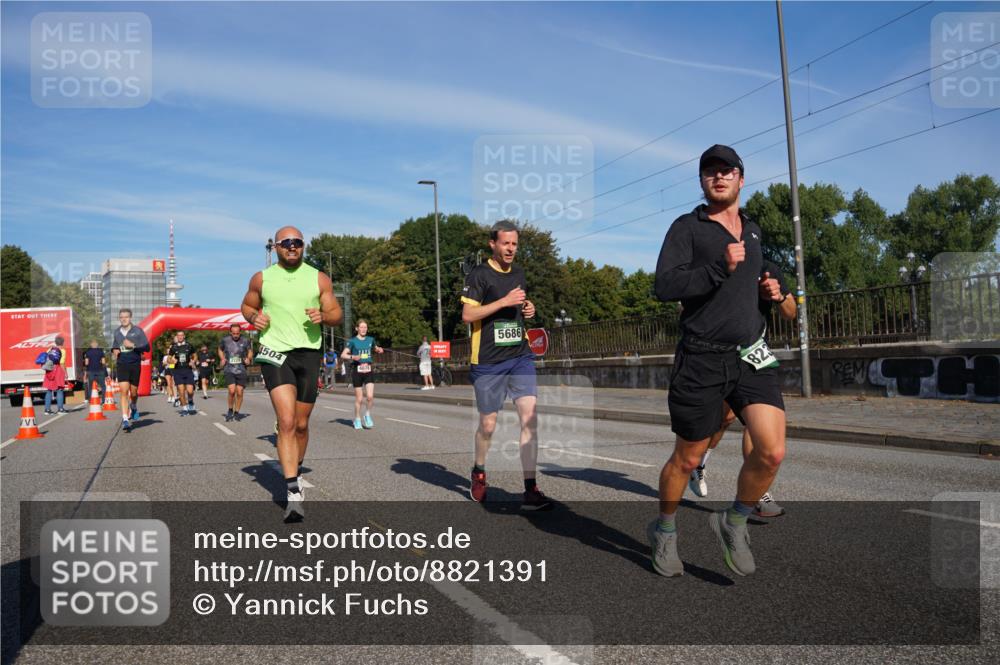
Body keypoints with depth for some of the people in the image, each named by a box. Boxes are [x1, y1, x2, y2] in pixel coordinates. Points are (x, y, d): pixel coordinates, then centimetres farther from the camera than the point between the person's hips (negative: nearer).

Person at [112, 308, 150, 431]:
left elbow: (147, 347, -8)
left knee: (133, 392, 7)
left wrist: (133, 345, -20)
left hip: (135, 365, -2)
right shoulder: (117, 332, 10)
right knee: (124, 391, -11)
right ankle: (125, 419, -12)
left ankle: (134, 407, 42)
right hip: (121, 365, 2)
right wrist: (115, 351, 5)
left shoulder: (137, 331, -3)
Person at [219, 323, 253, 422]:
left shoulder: (245, 341, -3)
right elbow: (220, 350, 17)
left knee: (239, 392, 1)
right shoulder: (224, 340, -2)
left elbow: (250, 351, 13)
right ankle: (230, 411, 5)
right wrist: (222, 359, 1)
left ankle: (236, 412, 20)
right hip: (229, 370, -1)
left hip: (241, 370, 1)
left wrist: (248, 358, -6)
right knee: (232, 391, -17)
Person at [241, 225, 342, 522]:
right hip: (274, 352, -2)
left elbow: (337, 314, 10)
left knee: (301, 424, 11)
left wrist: (323, 316, -13)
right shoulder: (261, 278, 7)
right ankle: (294, 493, -17)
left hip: (308, 353, 2)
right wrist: (254, 317, -2)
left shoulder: (319, 279, 7)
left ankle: (295, 473, 37)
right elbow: (247, 306, 20)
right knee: (286, 422, -17)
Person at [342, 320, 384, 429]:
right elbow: (343, 355, -5)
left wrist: (380, 350, 4)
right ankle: (357, 419, 21)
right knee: (359, 398, 3)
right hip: (357, 370, -2)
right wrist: (352, 357, -24)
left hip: (368, 370, 2)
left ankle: (368, 415, 13)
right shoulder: (352, 341, -1)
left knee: (370, 396, -11)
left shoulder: (370, 340, 9)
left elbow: (376, 348, 27)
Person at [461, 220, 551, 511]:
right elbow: (467, 315, -13)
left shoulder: (519, 273, 13)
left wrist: (529, 309, 5)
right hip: (488, 361, -4)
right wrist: (504, 301, -19)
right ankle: (478, 471, 36)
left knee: (530, 416, -10)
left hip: (520, 356, 5)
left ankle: (530, 490, -7)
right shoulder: (479, 274, -6)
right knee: (488, 424, 6)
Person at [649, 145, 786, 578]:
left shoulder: (753, 231, 17)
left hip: (751, 355, 5)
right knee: (687, 459, 7)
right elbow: (664, 287, -17)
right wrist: (721, 267, -23)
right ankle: (665, 531, 33)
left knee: (772, 451, -13)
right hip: (701, 361, -4)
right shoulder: (687, 227, -2)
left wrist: (770, 290, 21)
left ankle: (733, 524, 13)